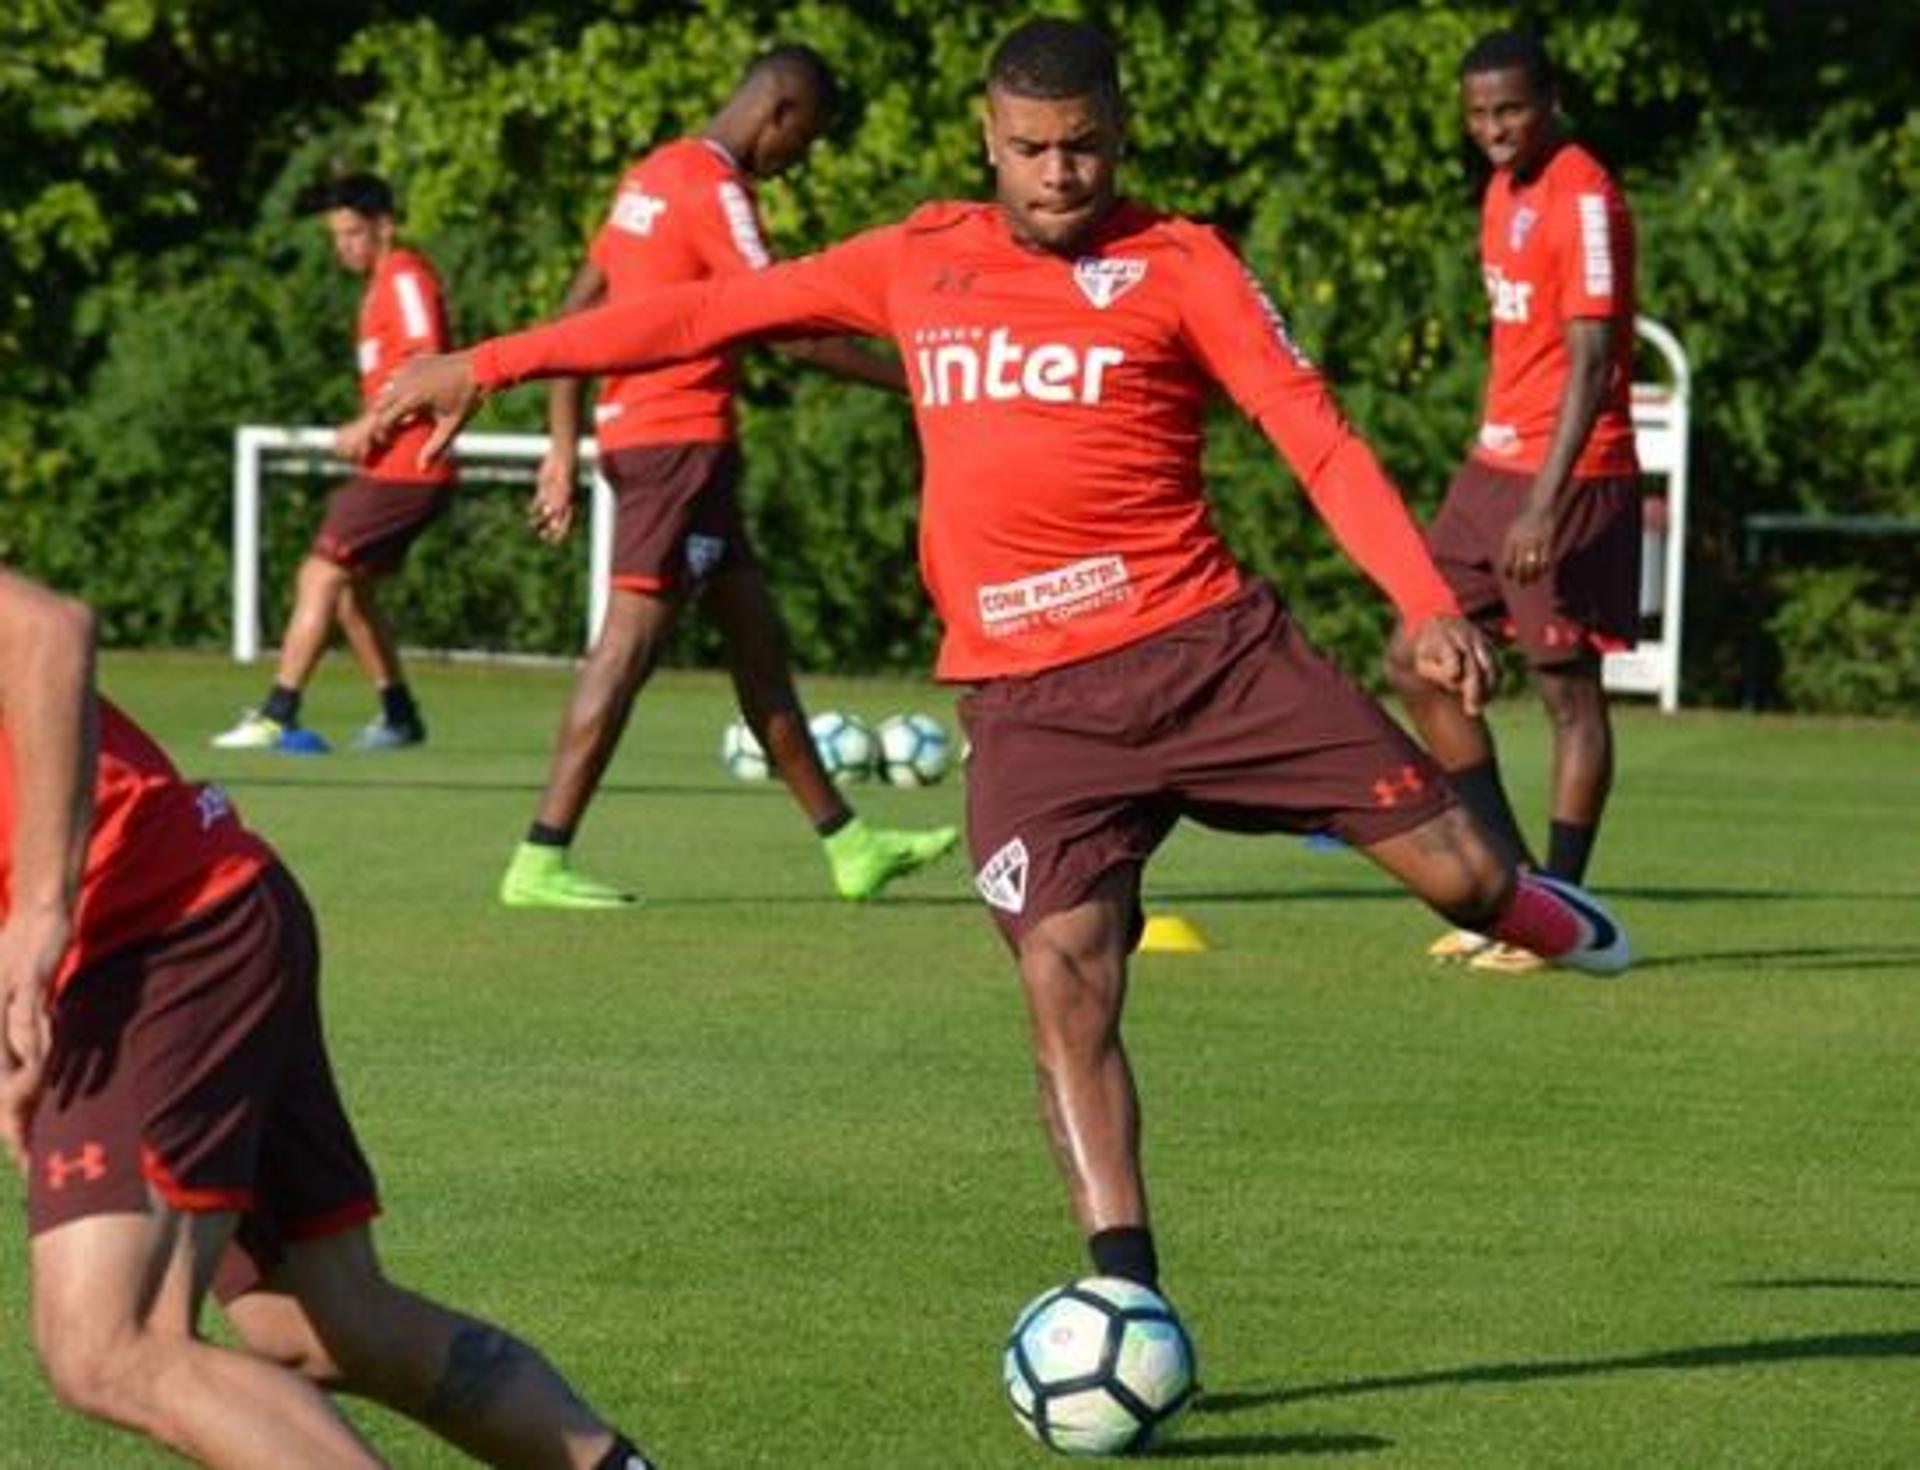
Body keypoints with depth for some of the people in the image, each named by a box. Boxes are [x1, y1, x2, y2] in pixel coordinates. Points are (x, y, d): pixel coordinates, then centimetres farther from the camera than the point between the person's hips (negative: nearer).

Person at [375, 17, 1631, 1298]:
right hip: (1033, 702, 2)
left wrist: (1428, 604, -19)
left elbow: (1318, 436, -5)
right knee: (1065, 985, -12)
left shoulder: (1178, 264, 1)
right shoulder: (923, 261, 11)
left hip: (1210, 648, -2)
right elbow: (709, 315, 17)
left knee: (1452, 865, -5)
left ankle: (1538, 915, 32)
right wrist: (486, 366, 16)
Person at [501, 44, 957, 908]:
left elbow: (577, 315, 16)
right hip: (681, 441, -10)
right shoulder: (716, 192, -13)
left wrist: (565, 447, 15)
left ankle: (850, 848, 18)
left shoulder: (652, 177, 16)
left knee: (757, 638, 13)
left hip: (634, 437, 10)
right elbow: (793, 333, -18)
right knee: (630, 643, -9)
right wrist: (913, 380, -11)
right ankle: (540, 863, -10)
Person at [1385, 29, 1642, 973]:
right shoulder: (1505, 190, 12)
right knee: (1415, 663, 9)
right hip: (1493, 467, 10)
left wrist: (1545, 505, -28)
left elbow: (1591, 362, -22)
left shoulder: (1585, 202, -16)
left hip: (1567, 478, -10)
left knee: (1568, 689, -2)